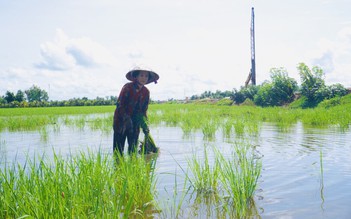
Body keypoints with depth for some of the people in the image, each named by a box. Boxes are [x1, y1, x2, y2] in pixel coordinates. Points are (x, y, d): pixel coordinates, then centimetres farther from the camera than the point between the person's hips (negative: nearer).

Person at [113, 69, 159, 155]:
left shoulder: (146, 92, 2)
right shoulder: (128, 87, -13)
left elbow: (143, 110, 9)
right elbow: (119, 105, -15)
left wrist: (145, 125, -2)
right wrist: (127, 119, -26)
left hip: (135, 123, 4)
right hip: (121, 121, -4)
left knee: (133, 148, 7)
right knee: (118, 148, -2)